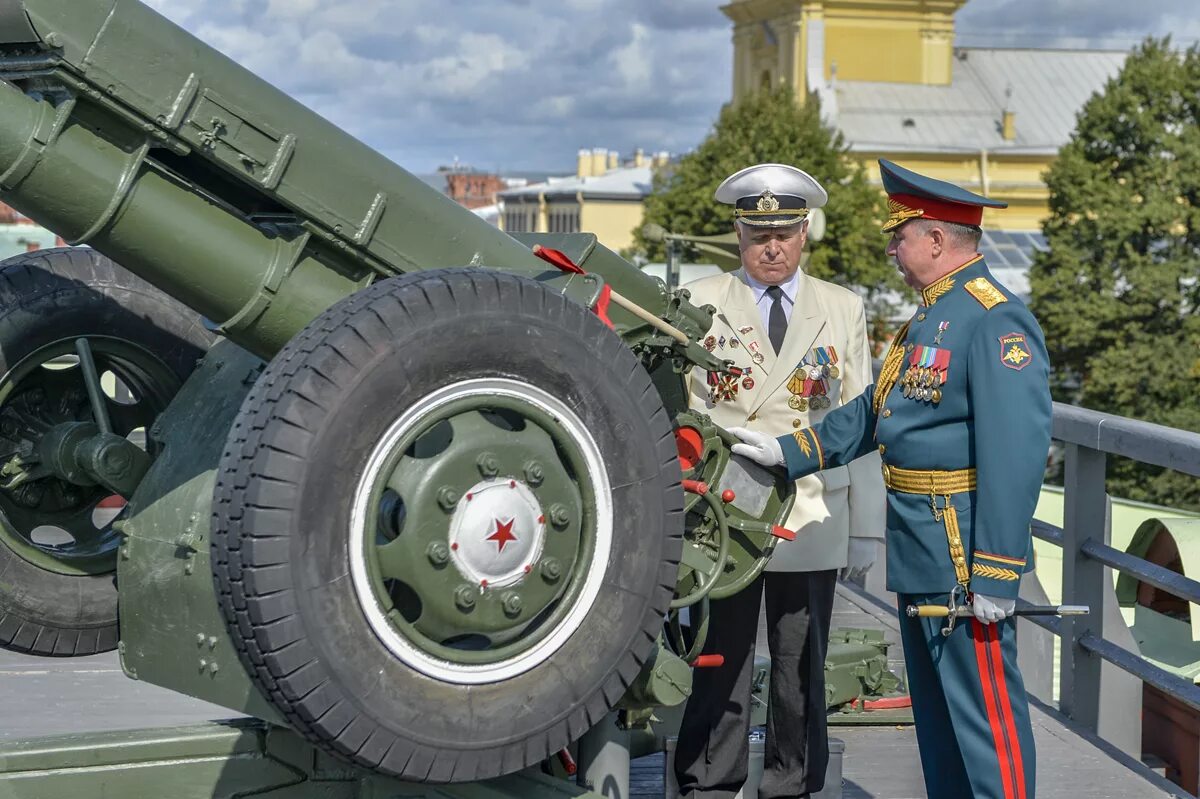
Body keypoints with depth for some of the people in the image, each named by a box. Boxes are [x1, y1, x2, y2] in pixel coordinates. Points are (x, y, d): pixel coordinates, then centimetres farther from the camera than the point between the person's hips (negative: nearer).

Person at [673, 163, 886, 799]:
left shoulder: (843, 310, 9)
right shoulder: (699, 304, 4)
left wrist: (866, 528, 5)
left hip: (814, 523, 2)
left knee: (801, 670, 9)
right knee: (720, 665, 3)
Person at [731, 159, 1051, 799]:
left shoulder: (996, 322, -17)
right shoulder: (929, 318, 16)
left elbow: (1015, 457, -24)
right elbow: (871, 414, 23)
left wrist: (995, 573, -25)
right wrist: (787, 452, 17)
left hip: (964, 560, -10)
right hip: (918, 555, 10)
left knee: (985, 712, -3)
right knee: (935, 714, 18)